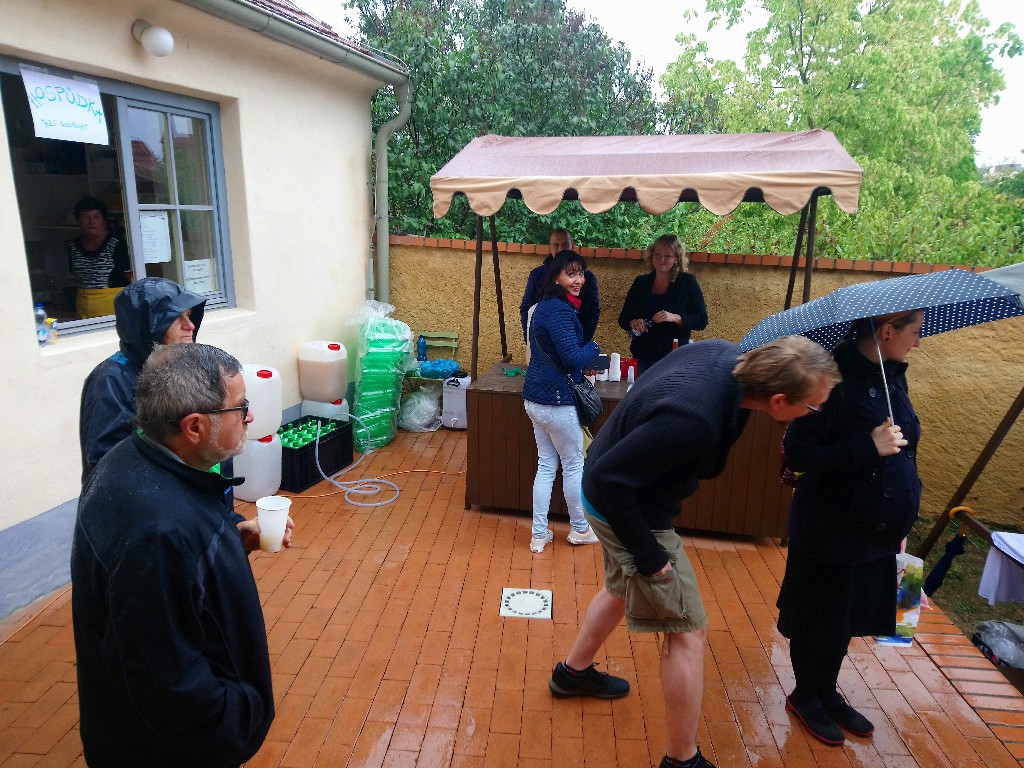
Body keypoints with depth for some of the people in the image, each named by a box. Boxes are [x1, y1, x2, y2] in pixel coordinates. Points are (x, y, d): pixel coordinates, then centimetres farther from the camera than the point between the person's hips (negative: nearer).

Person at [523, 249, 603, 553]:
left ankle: (539, 535, 20)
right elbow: (573, 357, -24)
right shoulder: (560, 310, -19)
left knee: (546, 465, 14)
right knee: (574, 463, 9)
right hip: (556, 400, -9)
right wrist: (593, 348, -5)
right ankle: (580, 528, 27)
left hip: (535, 398, 9)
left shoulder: (545, 306, 12)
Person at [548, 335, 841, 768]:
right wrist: (648, 554, -21)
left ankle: (573, 673, 54)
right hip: (623, 506, -9)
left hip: (618, 489, 9)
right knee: (688, 631, 4)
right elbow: (609, 480, -33)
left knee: (622, 587, 31)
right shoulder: (693, 420, -39)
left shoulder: (724, 355, -13)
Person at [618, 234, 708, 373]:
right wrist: (633, 323, -12)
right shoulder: (641, 282, 8)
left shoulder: (687, 282, -1)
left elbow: (702, 321, -5)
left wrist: (675, 318, -21)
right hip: (645, 358, 3)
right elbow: (623, 319, 10)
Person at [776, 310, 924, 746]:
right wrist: (868, 447, -29)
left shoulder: (893, 376, 3)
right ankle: (804, 697, 35)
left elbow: (903, 453, 14)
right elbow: (797, 455, -24)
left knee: (849, 618, 22)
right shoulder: (837, 379, -23)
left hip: (878, 530, 8)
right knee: (820, 620, 12)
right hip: (832, 531, -8)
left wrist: (903, 519, 15)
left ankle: (828, 693, 43)